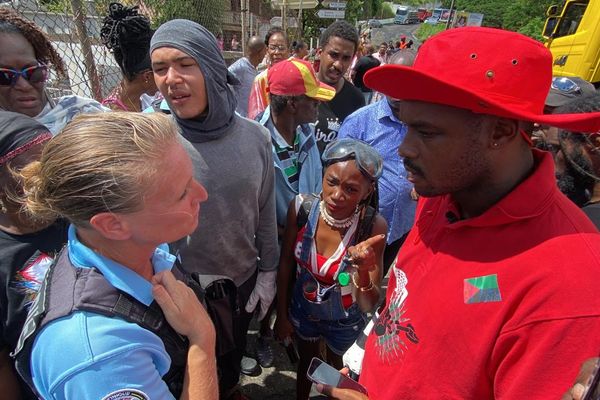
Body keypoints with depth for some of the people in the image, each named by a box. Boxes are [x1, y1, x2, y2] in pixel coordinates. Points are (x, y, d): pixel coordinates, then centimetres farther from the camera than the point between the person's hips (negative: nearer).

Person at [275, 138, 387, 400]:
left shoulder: (373, 226, -32)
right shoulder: (302, 206, -27)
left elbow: (369, 305, -26)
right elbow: (286, 263, -11)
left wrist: (362, 270, -46)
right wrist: (281, 313, 0)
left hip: (344, 320, -1)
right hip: (303, 309, 1)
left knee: (333, 361, 30)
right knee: (307, 359, 30)